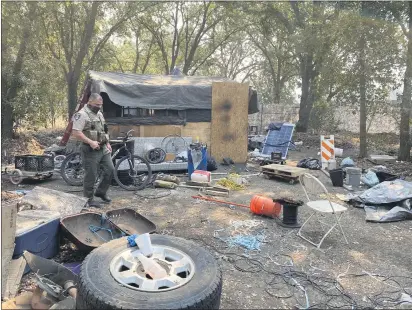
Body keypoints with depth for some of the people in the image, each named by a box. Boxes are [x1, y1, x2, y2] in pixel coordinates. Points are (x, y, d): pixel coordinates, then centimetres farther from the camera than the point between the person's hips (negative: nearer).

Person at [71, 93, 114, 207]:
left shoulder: (99, 114, 16)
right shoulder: (82, 114, -12)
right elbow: (75, 133, -20)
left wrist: (107, 143, 15)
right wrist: (91, 142, -24)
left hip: (103, 149, 8)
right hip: (91, 151, -8)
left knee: (110, 170, 8)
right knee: (91, 175, 0)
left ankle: (101, 192, 26)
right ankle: (89, 199, 16)